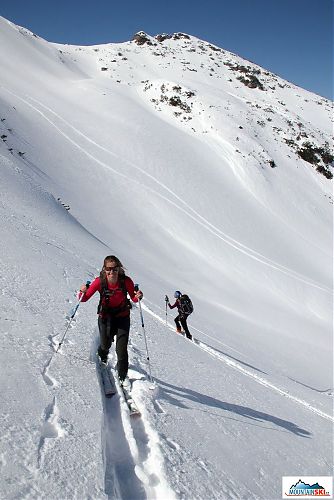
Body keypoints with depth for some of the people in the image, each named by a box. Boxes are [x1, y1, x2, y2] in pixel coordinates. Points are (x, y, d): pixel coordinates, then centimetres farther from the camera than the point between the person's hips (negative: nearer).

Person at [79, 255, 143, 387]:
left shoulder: (126, 281, -22)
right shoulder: (100, 281, -23)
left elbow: (134, 298, -6)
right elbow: (84, 299, -18)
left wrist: (138, 297, -29)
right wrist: (83, 292, -40)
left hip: (122, 316, 0)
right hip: (105, 316, 1)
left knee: (122, 348, -7)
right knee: (105, 345, 12)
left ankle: (123, 375, 17)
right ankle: (102, 356, 51)